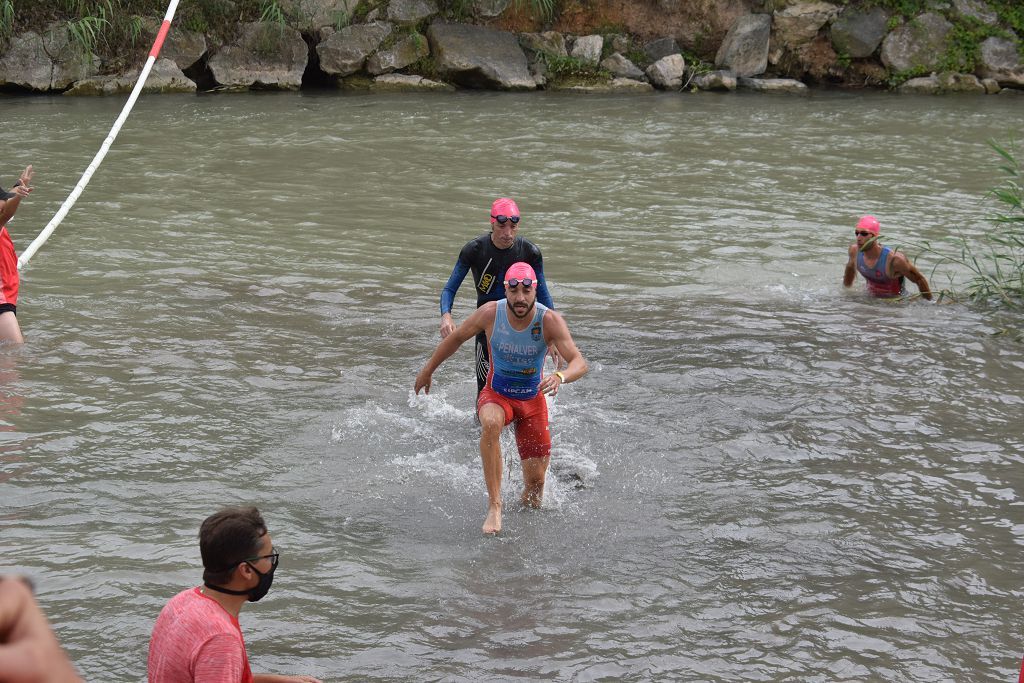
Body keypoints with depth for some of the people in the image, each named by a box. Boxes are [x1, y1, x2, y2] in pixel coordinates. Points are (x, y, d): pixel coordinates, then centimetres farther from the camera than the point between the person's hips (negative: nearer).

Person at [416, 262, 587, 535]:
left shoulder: (550, 321, -23)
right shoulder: (490, 313, -19)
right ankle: (494, 505, -35)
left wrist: (560, 377, -53)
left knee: (535, 481, 2)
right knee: (490, 424, -39)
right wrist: (428, 371, 10)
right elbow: (455, 338, 0)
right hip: (496, 394, -1)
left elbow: (579, 363, -30)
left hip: (533, 399, 1)